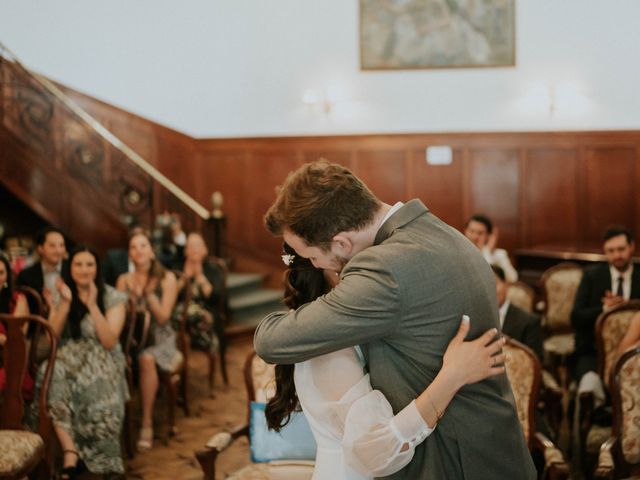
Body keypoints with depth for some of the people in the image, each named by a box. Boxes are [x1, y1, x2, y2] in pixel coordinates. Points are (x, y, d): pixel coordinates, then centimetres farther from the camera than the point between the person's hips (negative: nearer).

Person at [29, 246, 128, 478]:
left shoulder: (113, 298, 1)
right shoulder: (61, 295, 10)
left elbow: (109, 341, -9)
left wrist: (92, 305, -15)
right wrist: (65, 303, -8)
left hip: (102, 359, -2)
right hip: (69, 357, 2)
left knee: (96, 388, -38)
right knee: (50, 377, -34)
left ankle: (94, 459, -25)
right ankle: (71, 452, -38)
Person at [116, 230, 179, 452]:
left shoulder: (166, 278, 2)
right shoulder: (124, 280, 11)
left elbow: (163, 317, -5)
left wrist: (149, 292, -13)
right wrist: (135, 296, -11)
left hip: (160, 338, -2)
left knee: (147, 359, -36)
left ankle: (147, 423, -27)